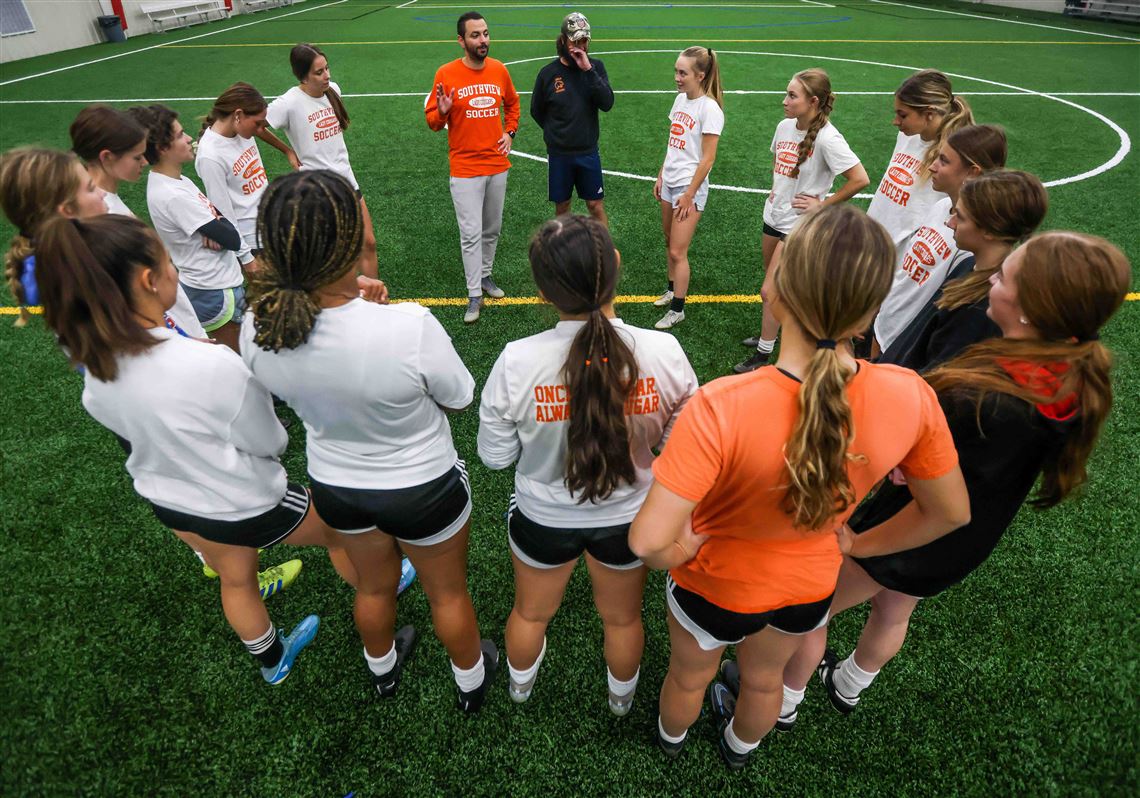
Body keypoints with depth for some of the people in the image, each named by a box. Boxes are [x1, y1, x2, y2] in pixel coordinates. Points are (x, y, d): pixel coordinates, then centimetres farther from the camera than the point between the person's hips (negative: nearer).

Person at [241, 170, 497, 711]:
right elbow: (459, 399, -17)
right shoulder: (409, 327, -38)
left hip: (334, 485, 4)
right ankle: (471, 681, 54)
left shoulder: (256, 330, -22)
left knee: (374, 586, 33)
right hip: (422, 488, -4)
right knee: (448, 593, 25)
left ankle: (383, 669, 63)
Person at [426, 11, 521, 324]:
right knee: (471, 233, -5)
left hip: (498, 165, 4)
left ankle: (485, 275, 35)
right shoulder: (446, 74, -9)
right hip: (465, 169, -4)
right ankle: (474, 296, 4)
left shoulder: (499, 70, 2)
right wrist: (442, 112, -23)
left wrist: (510, 133, 6)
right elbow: (432, 120, -2)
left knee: (492, 229, 15)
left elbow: (512, 104, 21)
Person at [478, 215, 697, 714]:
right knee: (623, 619, 31)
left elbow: (494, 457, -14)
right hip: (627, 518, 1)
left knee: (530, 612, 31)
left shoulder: (516, 363, -30)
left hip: (543, 518, 0)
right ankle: (622, 696, 61)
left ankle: (519, 684, 63)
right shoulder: (664, 352, -27)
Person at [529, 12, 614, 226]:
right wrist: (555, 133, 8)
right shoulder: (548, 72, -6)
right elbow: (537, 111, 7)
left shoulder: (595, 67, -3)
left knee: (596, 205, 6)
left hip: (588, 152, 1)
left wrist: (588, 71, -22)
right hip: (559, 154, 0)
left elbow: (607, 103, -16)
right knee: (562, 206, 12)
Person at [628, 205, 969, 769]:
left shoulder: (719, 409, -42)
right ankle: (738, 747, 70)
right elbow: (950, 513, -9)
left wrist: (684, 549, -16)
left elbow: (648, 541, -40)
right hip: (811, 588, 4)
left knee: (688, 678, 33)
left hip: (716, 589, -3)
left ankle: (671, 738, 67)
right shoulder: (910, 397, -27)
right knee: (764, 678, 37)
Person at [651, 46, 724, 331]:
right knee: (669, 241, 17)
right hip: (669, 183, 8)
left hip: (690, 187, -8)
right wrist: (661, 177, 14)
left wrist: (689, 195, -16)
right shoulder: (680, 98, 7)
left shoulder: (709, 108, -16)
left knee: (678, 252, -4)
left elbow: (707, 159, -17)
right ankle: (672, 289, 35)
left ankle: (677, 310, 9)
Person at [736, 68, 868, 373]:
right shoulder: (785, 126, 0)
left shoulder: (827, 138, -21)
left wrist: (822, 204, -14)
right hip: (774, 216, 7)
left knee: (769, 291, -5)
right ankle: (770, 334, 38)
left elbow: (860, 179, -20)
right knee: (776, 286, 19)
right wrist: (776, 186, 10)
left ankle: (763, 355, 10)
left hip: (799, 225, -7)